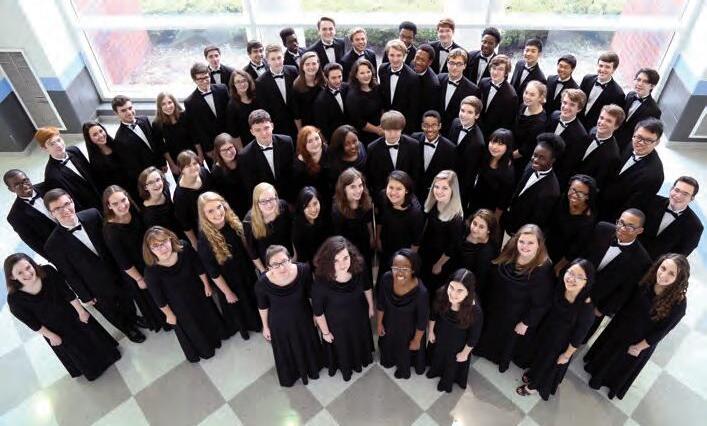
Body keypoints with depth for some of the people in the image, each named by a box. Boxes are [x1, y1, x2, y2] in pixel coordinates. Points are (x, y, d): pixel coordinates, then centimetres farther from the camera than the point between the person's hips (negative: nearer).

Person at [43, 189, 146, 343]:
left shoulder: (93, 215, -19)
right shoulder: (53, 245, -28)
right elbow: (69, 275, -16)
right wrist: (86, 297, -7)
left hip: (116, 273, 3)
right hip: (97, 289, -3)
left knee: (126, 300, 30)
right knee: (112, 313, 24)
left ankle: (133, 318, 62)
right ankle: (128, 329, 55)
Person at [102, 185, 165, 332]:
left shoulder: (134, 211, -17)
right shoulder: (110, 230, -33)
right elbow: (122, 261, -22)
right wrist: (139, 278, -12)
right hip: (134, 270, -6)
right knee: (149, 297, 21)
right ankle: (158, 321, 50)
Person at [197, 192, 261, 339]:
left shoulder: (234, 223, -18)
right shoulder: (204, 240, -31)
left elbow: (246, 249, -1)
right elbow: (213, 272, -20)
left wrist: (252, 269, 7)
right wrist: (227, 292, -12)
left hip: (247, 273, 4)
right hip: (228, 282, -4)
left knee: (253, 299, 28)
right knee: (236, 307, 23)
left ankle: (256, 323, 60)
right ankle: (243, 327, 56)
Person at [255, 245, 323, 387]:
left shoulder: (304, 270, -31)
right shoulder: (262, 283, -33)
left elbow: (311, 293, -11)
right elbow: (263, 306, -12)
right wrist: (265, 326, 2)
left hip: (303, 317, 1)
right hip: (280, 323, -1)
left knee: (308, 345, 29)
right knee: (286, 352, 27)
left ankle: (312, 367, 64)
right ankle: (290, 374, 62)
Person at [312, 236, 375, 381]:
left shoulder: (359, 269, -31)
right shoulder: (321, 282, -40)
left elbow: (367, 287, -6)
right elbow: (318, 311, -22)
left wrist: (371, 307, 8)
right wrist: (325, 332, -8)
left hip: (359, 317, 3)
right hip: (337, 323, -3)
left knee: (360, 341, 33)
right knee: (341, 348, 28)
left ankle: (359, 360, 69)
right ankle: (345, 367, 64)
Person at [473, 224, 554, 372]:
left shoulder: (543, 269, -33)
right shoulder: (509, 254, -16)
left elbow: (541, 303, -23)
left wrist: (526, 323, -15)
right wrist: (486, 301, 10)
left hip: (516, 316, -4)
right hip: (494, 306, 4)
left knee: (508, 341, 25)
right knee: (489, 333, 29)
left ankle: (503, 360, 57)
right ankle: (485, 351, 60)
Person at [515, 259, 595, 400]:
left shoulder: (587, 309, -38)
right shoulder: (559, 288, -24)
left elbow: (578, 337, -22)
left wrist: (566, 355, -8)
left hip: (560, 343, -4)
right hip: (545, 331, 4)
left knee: (549, 365, 25)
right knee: (537, 355, 31)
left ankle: (533, 386, 53)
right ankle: (533, 372, 63)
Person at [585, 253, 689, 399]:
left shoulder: (678, 302, -35)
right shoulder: (647, 281, -25)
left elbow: (661, 331, -22)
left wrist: (639, 347, -11)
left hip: (641, 341, -3)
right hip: (622, 326, 3)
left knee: (624, 365, 25)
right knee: (607, 351, 29)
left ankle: (613, 386, 56)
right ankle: (598, 372, 61)